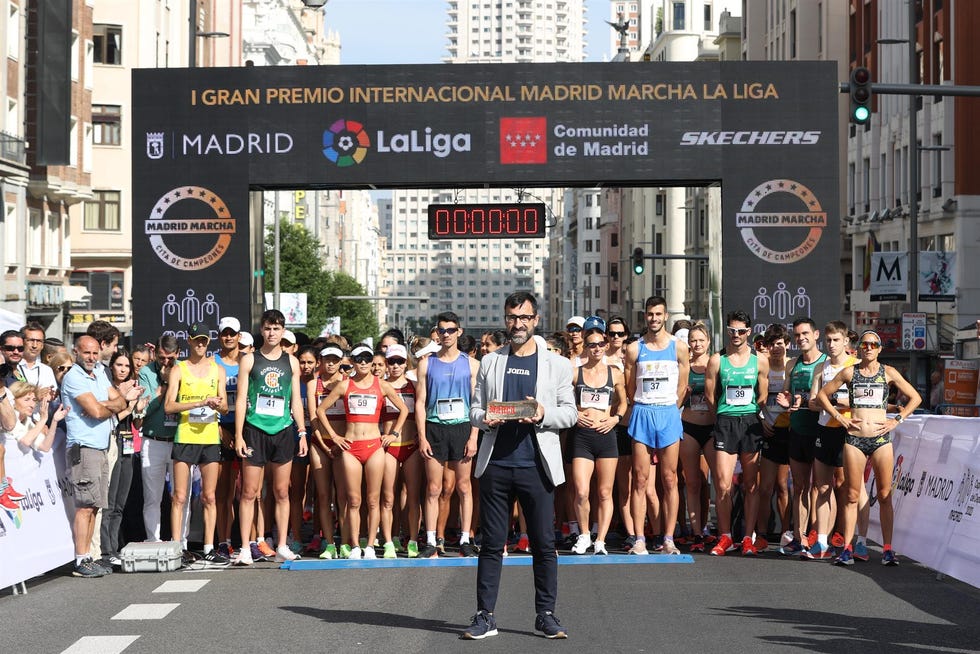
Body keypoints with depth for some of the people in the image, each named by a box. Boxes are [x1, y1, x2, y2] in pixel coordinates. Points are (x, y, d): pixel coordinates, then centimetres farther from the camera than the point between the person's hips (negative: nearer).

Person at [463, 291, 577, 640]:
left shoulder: (556, 364, 8)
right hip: (496, 464, 1)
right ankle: (485, 615, 9)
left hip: (536, 465, -1)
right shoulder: (490, 362, 12)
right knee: (492, 543, 4)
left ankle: (546, 615, 11)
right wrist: (484, 419, -10)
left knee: (544, 544, 1)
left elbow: (570, 412, 5)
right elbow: (475, 408, 12)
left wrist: (544, 414, -14)